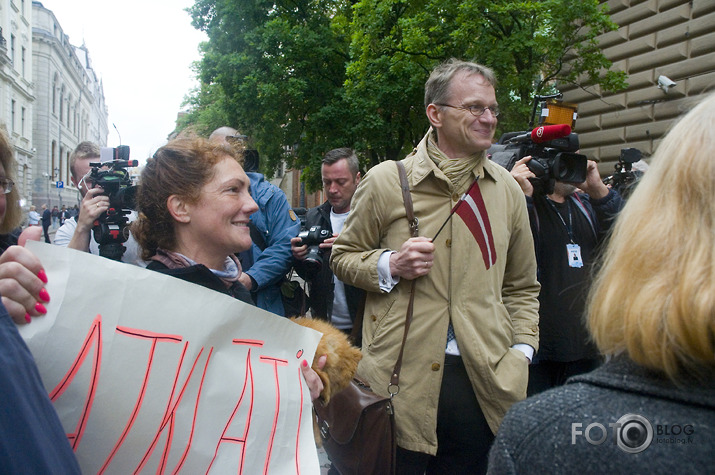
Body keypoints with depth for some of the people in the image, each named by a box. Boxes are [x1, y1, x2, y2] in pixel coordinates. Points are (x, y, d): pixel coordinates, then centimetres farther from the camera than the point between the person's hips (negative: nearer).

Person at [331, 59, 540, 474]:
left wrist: (522, 350, 4)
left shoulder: (507, 189, 8)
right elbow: (343, 255, 8)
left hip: (483, 379, 3)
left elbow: (522, 287, 16)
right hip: (402, 377, -3)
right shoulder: (386, 180, -2)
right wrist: (390, 266, -11)